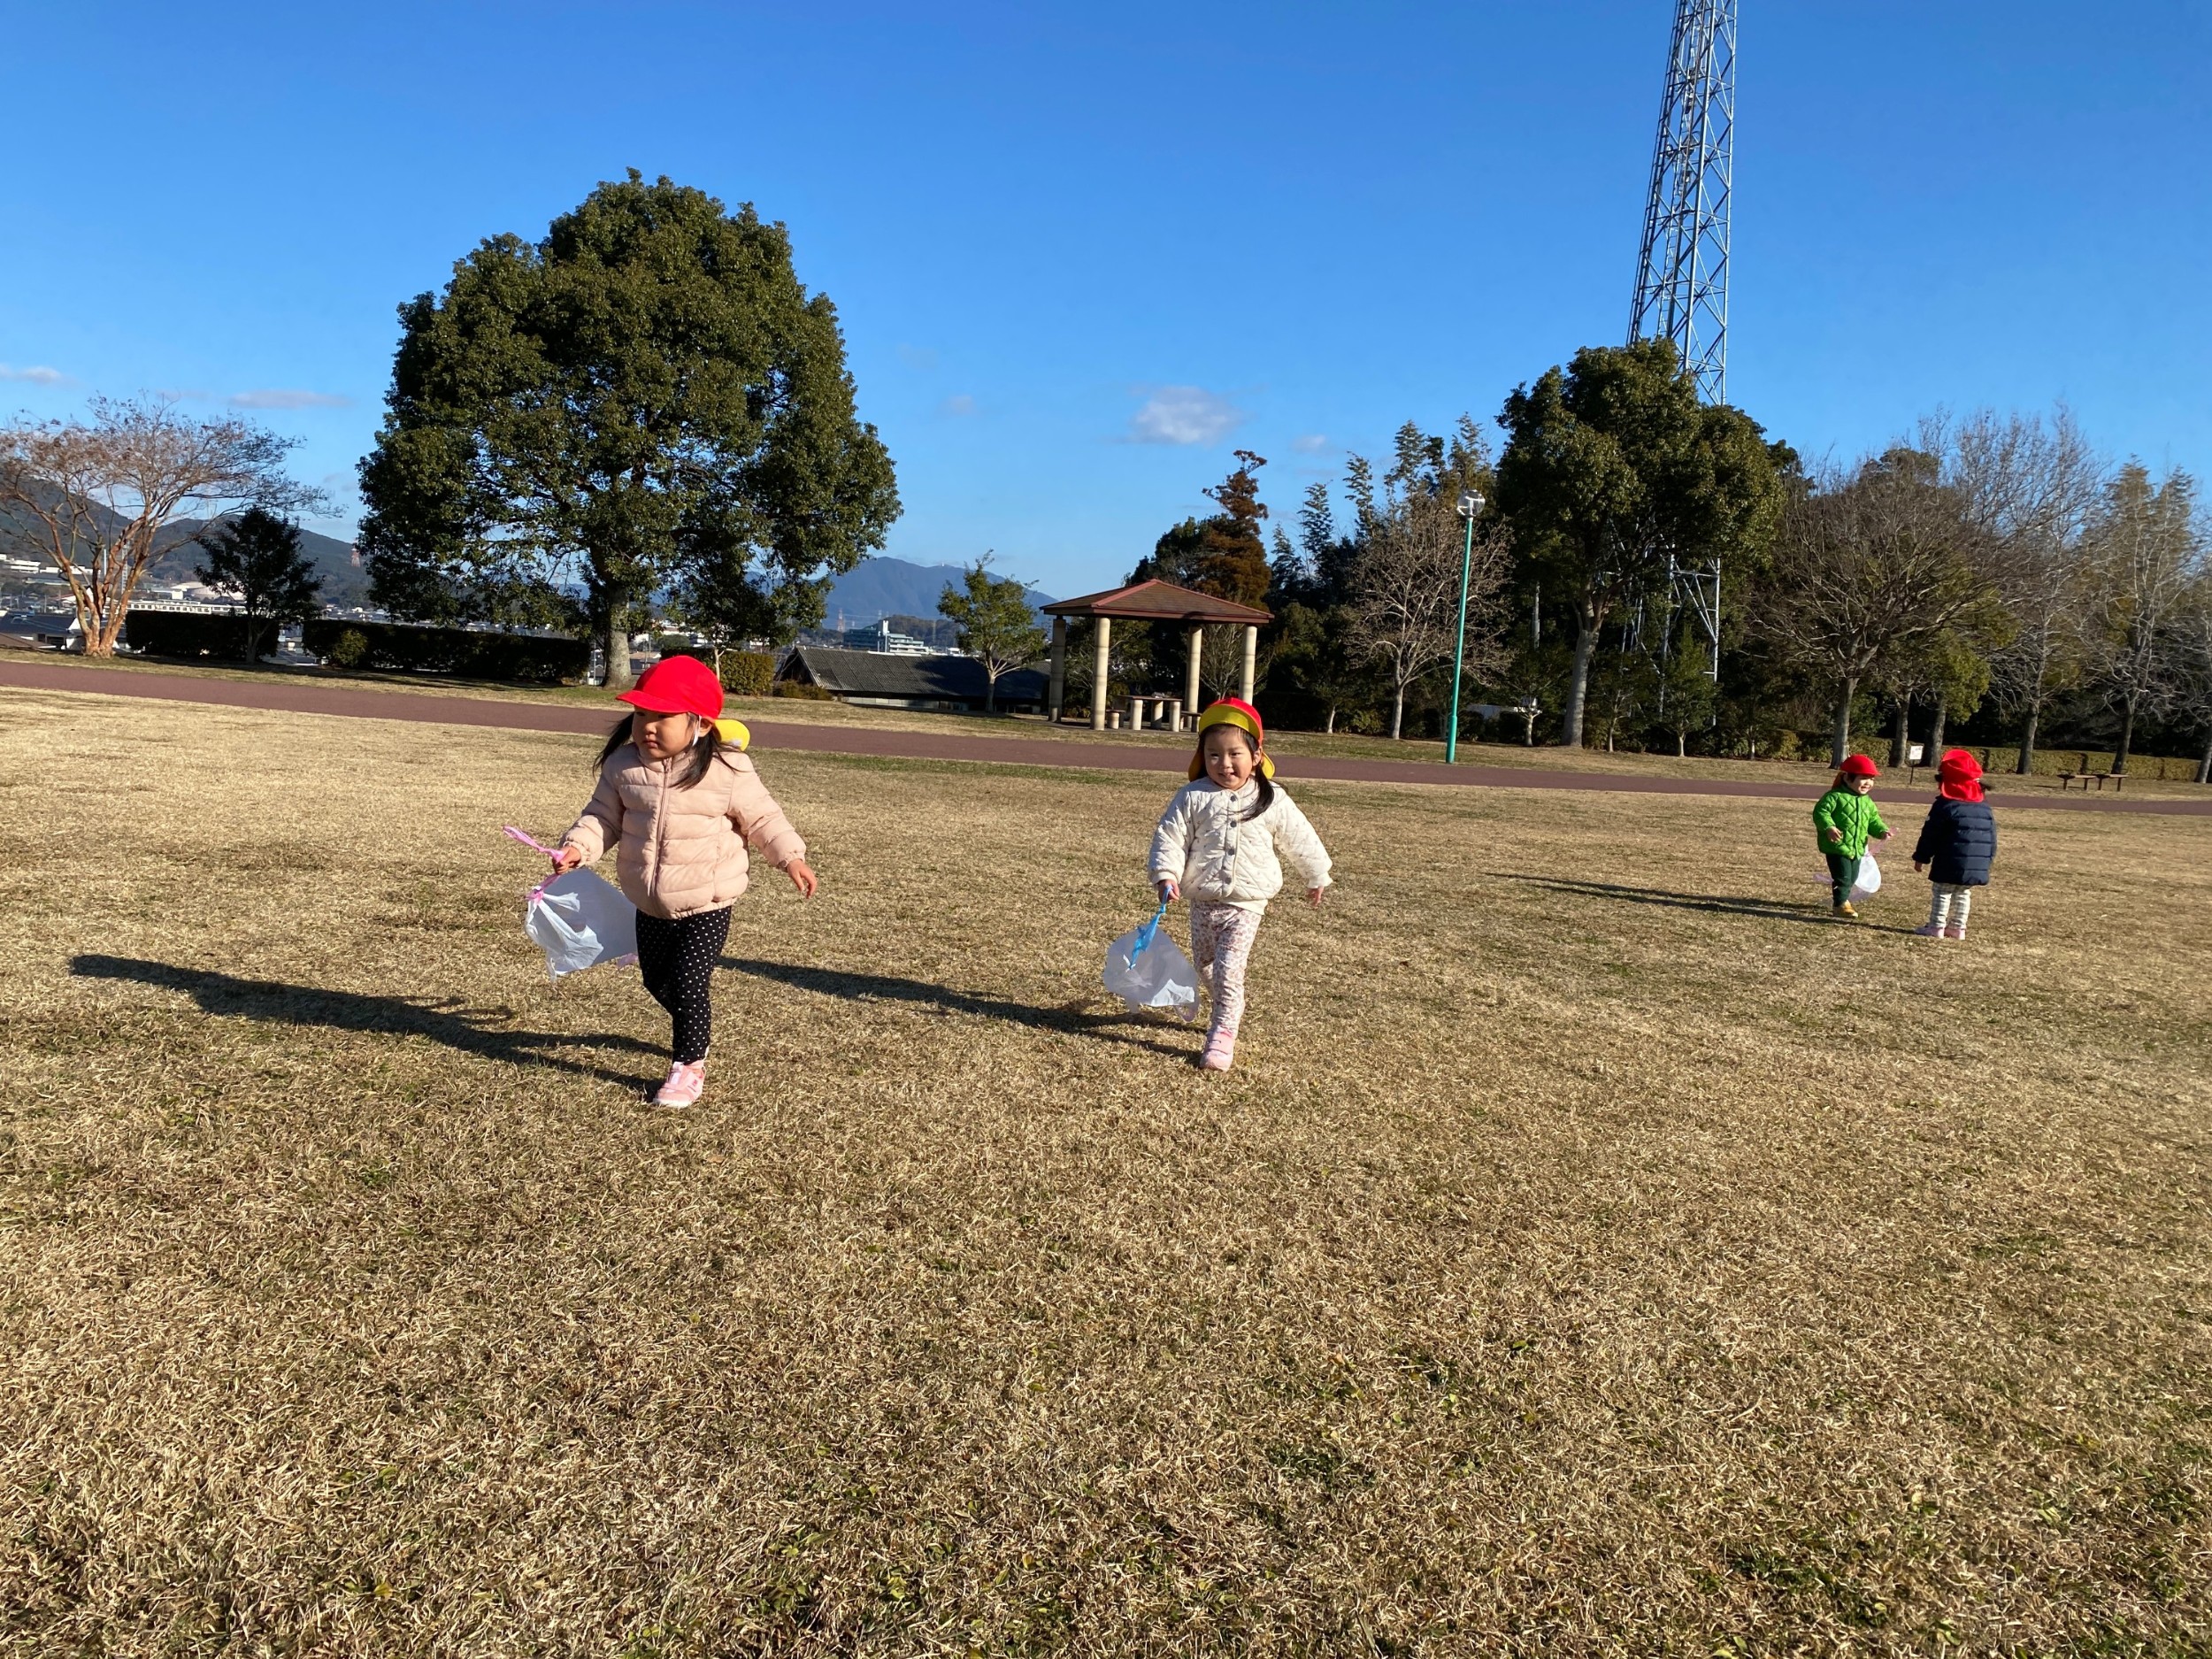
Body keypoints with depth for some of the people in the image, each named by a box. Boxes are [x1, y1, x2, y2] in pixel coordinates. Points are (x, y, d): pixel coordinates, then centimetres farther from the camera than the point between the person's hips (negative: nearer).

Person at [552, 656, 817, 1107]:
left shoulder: (728, 773, -15)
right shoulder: (623, 766, -5)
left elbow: (763, 819, -6)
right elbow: (604, 816, 3)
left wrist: (790, 857, -15)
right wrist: (578, 845, -14)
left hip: (706, 908, -5)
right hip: (651, 908, 5)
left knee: (688, 984, -10)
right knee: (656, 980, 20)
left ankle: (688, 1066, 10)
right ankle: (697, 1028, 49)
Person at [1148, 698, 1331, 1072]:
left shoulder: (1273, 801, -4)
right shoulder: (1192, 797, -5)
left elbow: (1301, 841, 8)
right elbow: (1170, 837, -5)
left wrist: (1316, 877, 18)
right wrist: (1166, 875, -19)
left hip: (1246, 905, -3)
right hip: (1203, 902, 3)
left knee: (1228, 969, -15)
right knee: (1206, 967, 18)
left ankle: (1222, 1035, -8)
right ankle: (1228, 1011, 43)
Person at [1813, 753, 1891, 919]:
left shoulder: (1867, 801, 10)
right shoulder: (1835, 796, -14)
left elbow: (1873, 819, 16)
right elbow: (1821, 812, -20)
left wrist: (1882, 831, -4)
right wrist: (1829, 827, -35)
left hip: (1857, 848, 7)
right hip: (1837, 847, -7)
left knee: (1852, 878, 16)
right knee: (1843, 877, -7)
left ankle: (1844, 899, 34)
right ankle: (1841, 904, 7)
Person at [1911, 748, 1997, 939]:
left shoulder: (1944, 806, -10)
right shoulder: (1985, 808, 10)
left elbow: (1930, 834, -9)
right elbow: (1992, 837, 14)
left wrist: (1921, 858, -2)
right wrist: (1987, 860, 23)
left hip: (1949, 865, -6)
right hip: (1976, 866, 6)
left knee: (1941, 893, 2)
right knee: (1963, 894, 17)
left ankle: (1937, 927, 1)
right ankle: (1958, 927, 20)